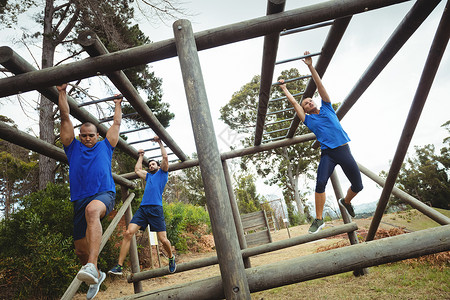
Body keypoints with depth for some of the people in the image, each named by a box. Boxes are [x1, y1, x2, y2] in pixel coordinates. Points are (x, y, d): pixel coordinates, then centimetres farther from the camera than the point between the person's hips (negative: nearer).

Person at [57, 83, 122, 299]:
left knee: (92, 210, -40)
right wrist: (62, 92, 20)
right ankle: (96, 276, 34)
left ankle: (92, 266, -50)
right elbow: (65, 118, 19)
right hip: (80, 199, 4)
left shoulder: (105, 145, 19)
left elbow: (117, 123, 29)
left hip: (104, 194, -3)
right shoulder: (73, 147, 20)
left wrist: (117, 104, 40)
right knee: (80, 249, 6)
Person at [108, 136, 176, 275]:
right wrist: (141, 156, 45)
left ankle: (171, 258, 22)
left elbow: (165, 157, 5)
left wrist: (160, 142, 14)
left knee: (163, 239, -7)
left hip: (156, 208, -5)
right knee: (128, 233, -12)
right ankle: (119, 266, -8)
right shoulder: (148, 176, 30)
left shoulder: (162, 173, 14)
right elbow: (137, 170, 38)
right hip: (143, 208, 5)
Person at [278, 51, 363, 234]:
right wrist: (284, 89, 23)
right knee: (320, 183, -22)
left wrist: (310, 66, 9)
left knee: (358, 186, 3)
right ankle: (318, 220, -8)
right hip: (328, 153, -2)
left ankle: (345, 201, 37)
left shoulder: (327, 109, 14)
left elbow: (320, 86, 10)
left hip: (344, 150, 2)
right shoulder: (309, 120, 11)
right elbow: (294, 104, 14)